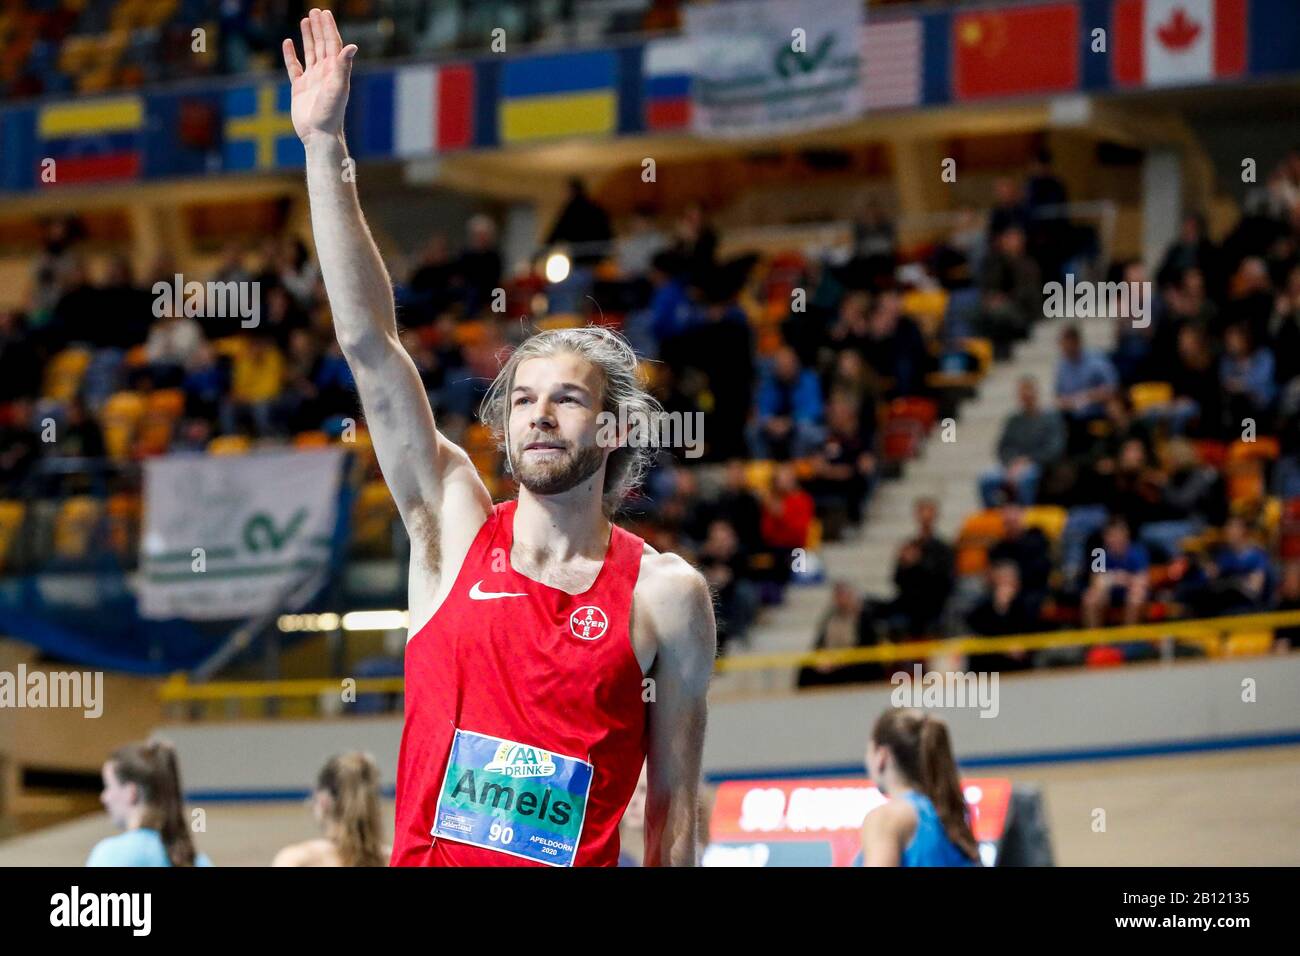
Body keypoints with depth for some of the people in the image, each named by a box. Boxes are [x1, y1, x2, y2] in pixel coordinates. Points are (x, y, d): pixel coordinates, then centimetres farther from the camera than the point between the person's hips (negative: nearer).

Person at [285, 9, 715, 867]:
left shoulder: (665, 594, 1)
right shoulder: (455, 528, 5)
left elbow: (674, 806, 4)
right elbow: (368, 341, 0)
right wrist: (325, 148, -4)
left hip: (582, 862, -2)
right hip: (425, 857, 2)